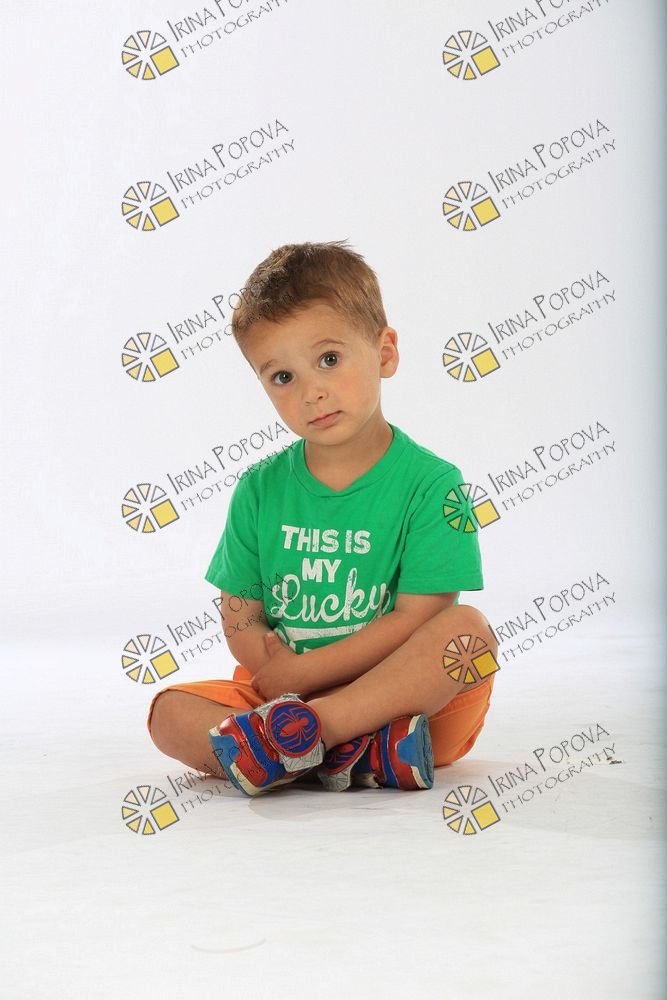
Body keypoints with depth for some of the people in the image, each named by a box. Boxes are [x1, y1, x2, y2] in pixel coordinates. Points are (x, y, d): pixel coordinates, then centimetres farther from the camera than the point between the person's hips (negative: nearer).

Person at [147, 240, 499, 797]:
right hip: (280, 693, 3)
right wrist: (279, 677, -16)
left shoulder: (431, 484, -8)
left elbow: (415, 620, -15)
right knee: (171, 713, -18)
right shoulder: (260, 490, 4)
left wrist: (298, 675, -16)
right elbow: (240, 624, 5)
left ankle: (304, 731, -33)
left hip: (410, 702, -3)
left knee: (468, 630, -30)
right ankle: (360, 756, -31)